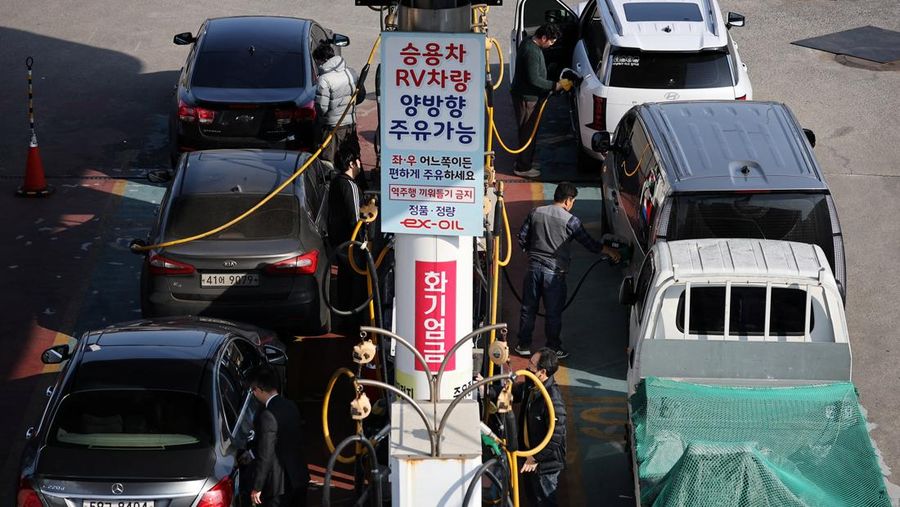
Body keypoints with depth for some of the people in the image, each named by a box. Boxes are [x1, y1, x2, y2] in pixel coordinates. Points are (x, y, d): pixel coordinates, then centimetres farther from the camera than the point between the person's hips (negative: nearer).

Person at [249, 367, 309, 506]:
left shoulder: (267, 415, -22)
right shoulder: (290, 406, 4)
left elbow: (265, 455, -22)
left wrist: (257, 488, -14)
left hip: (279, 484, -8)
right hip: (299, 478, 8)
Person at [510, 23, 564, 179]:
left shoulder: (529, 43, 8)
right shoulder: (532, 52, -26)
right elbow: (534, 79, -27)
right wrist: (554, 86, -18)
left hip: (524, 95, 11)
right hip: (526, 97, -11)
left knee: (527, 131, 19)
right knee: (528, 132, -1)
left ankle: (522, 163, 30)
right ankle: (523, 168, 7)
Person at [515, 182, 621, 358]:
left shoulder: (536, 212, 3)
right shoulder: (570, 220, -8)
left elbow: (522, 238, 7)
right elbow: (589, 243, -2)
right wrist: (609, 251, 11)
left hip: (534, 267, 4)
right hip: (554, 272, -4)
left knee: (528, 308, 14)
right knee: (553, 312, 8)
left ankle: (524, 345, 21)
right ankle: (553, 348, 16)